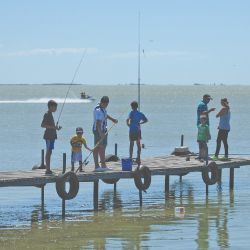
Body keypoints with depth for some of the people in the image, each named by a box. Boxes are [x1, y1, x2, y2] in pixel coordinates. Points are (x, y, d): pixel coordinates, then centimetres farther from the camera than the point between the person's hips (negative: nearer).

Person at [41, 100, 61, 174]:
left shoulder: (50, 114, 16)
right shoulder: (47, 114, -13)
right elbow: (42, 125, -20)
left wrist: (56, 127, 14)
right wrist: (53, 127, -23)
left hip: (51, 136, 10)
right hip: (49, 136, -10)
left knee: (49, 152, 11)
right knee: (48, 152, -9)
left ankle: (48, 169, 14)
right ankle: (48, 169, -9)